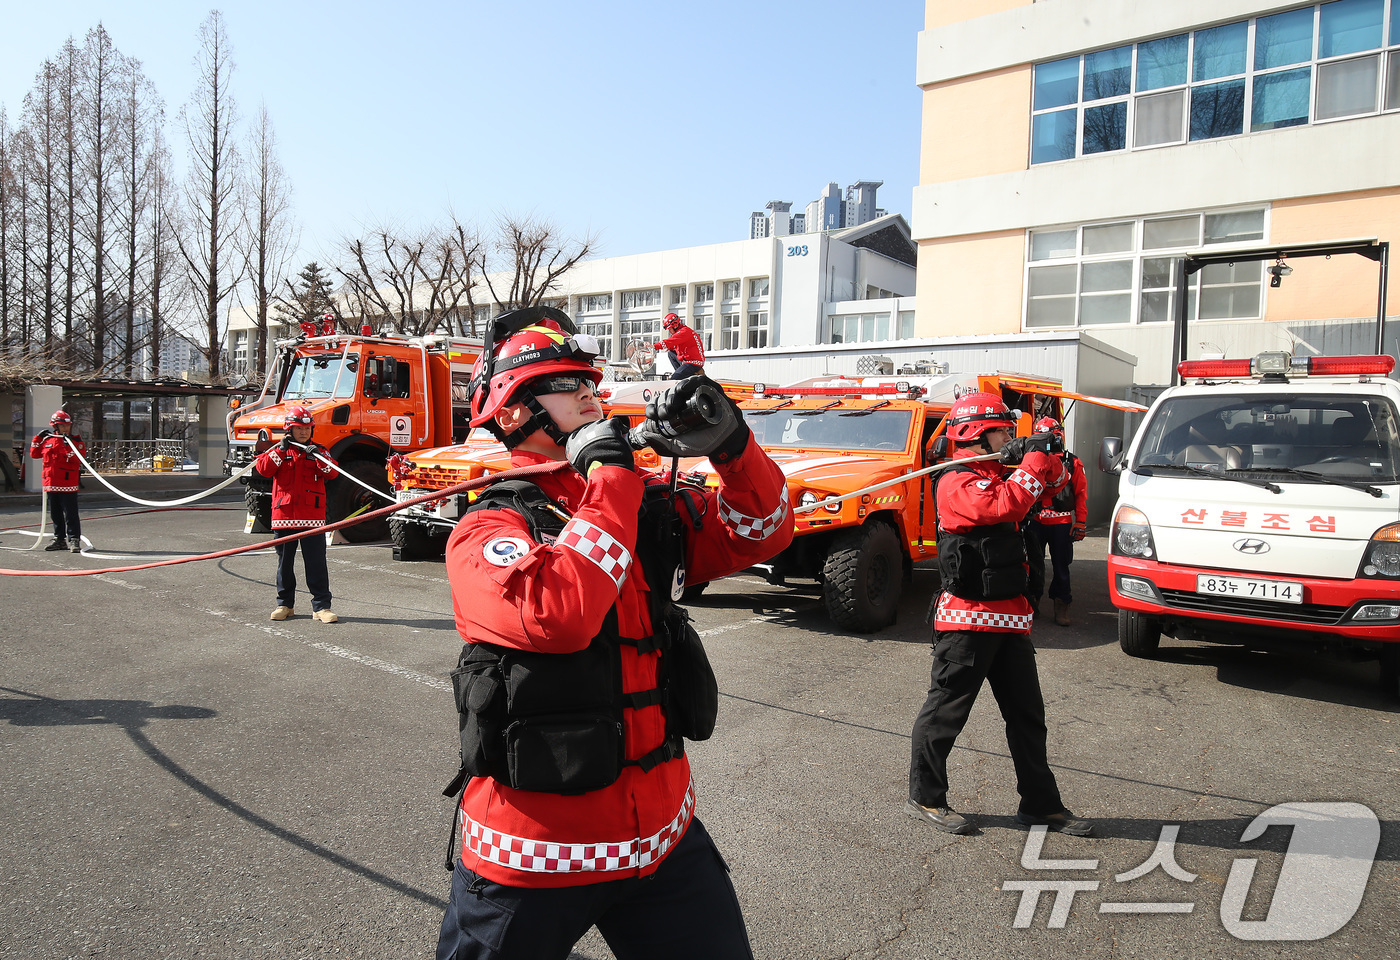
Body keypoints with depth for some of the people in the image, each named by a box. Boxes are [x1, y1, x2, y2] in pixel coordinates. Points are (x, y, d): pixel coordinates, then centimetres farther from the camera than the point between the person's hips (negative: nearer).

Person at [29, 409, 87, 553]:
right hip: (51, 484, 5)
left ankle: (74, 540, -5)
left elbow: (78, 457, -14)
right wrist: (38, 438, 11)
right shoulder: (47, 440, 11)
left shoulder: (76, 440, -1)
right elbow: (35, 454, 18)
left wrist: (67, 444, -23)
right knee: (56, 513, 13)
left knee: (70, 514, -8)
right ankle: (60, 540, 23)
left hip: (68, 484, -5)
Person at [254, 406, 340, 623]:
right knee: (285, 562, 10)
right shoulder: (278, 451, 10)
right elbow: (263, 468, -6)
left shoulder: (319, 451, 10)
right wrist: (280, 450, -12)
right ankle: (285, 603, 22)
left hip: (312, 516, -1)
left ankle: (321, 606, 0)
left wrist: (318, 457, -20)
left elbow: (332, 473, -6)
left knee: (316, 562, -3)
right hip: (284, 515, 1)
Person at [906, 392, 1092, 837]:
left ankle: (1041, 804, 26)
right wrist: (1035, 458, -18)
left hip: (1009, 616, 9)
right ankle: (925, 798, 16)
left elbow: (1056, 480, 19)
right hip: (967, 618, -9)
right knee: (946, 711, 2)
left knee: (1027, 714, 15)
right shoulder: (956, 483, -15)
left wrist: (1046, 460, -4)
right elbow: (1005, 506, -32)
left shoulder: (999, 474, 14)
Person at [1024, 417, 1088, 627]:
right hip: (1035, 521, 1)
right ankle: (1032, 601, 21)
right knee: (1033, 563, 8)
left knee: (1061, 566, 3)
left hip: (1062, 523, -1)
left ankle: (1061, 605, 12)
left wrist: (1080, 522, -2)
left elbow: (1081, 495, 4)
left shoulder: (1072, 463, 4)